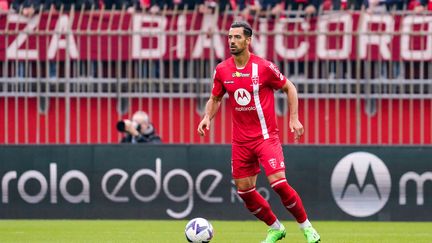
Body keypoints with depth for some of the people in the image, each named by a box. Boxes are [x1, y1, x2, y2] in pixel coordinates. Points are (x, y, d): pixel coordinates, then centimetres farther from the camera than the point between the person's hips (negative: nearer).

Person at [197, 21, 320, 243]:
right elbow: (215, 98, 15)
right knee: (244, 190, 5)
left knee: (278, 183, -18)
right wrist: (207, 117, -4)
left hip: (266, 136, -5)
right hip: (240, 140, 5)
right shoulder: (222, 70, 0)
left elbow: (289, 88, 2)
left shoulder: (264, 67, -11)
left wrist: (294, 119, -6)